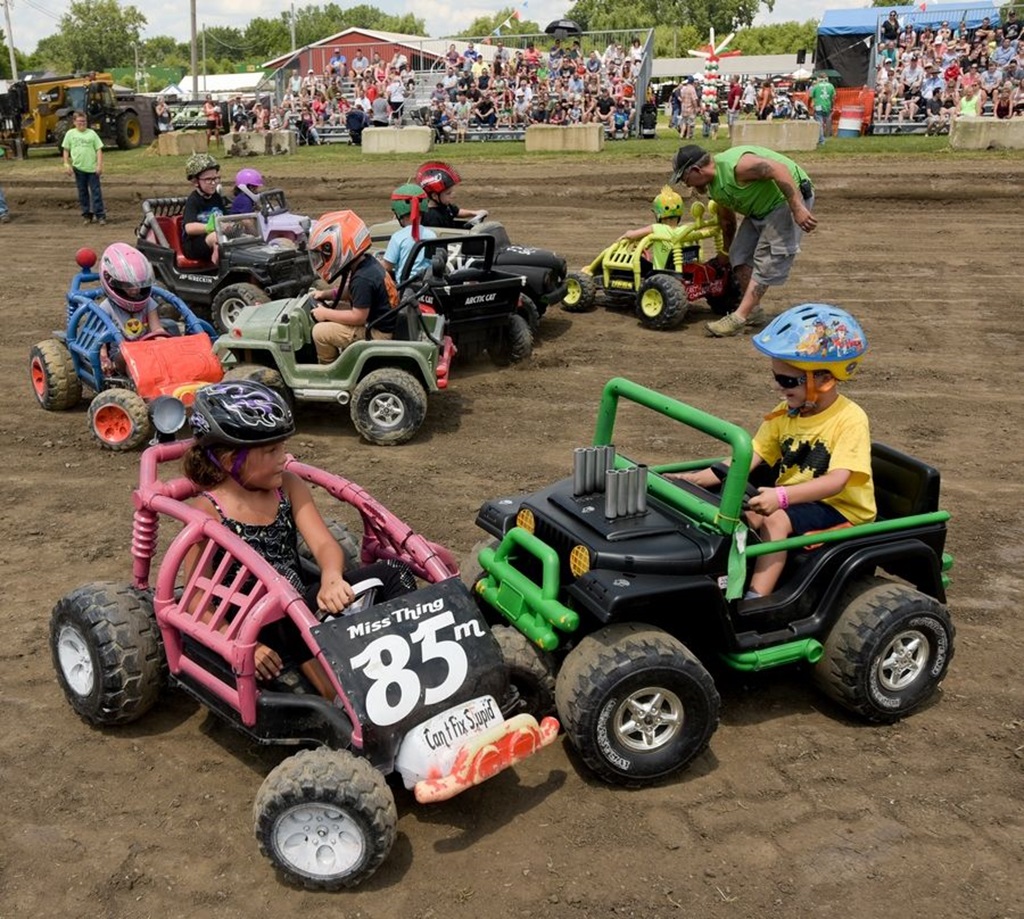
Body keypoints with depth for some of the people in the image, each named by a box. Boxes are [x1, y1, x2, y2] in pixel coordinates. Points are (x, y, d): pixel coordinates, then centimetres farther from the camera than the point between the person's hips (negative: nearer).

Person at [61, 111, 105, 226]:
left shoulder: (92, 133, 2)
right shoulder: (70, 134, 5)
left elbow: (99, 150, 1)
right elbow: (66, 150, 9)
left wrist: (99, 165, -7)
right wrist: (67, 164, 1)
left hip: (92, 168, -2)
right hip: (78, 168, 2)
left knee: (96, 191, -3)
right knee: (82, 192, 8)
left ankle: (100, 215, -1)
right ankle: (86, 215, 17)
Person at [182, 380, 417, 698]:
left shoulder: (288, 486, 3)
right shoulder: (208, 512, -11)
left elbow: (324, 544, -8)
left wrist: (331, 578, -32)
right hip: (257, 632, -5)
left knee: (393, 572, -12)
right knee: (279, 581, -37)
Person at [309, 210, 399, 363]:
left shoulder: (363, 279, -28)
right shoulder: (366, 263, 1)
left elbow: (358, 317, -25)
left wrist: (326, 314, -14)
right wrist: (325, 294, 7)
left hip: (376, 332, -10)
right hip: (378, 321, 10)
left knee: (320, 332, -10)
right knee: (331, 310, 19)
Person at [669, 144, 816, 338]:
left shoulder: (736, 165, -27)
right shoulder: (715, 186, 4)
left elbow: (779, 169, -32)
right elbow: (727, 219, 19)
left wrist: (798, 209, -34)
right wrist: (725, 254, 30)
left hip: (788, 199, -10)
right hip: (761, 210, 10)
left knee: (766, 262, -12)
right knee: (740, 255, 8)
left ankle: (739, 318, -15)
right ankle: (753, 310, 16)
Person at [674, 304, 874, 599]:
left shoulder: (850, 419, -17)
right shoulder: (785, 414, 3)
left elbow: (836, 480, -30)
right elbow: (748, 458, -1)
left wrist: (782, 495, -45)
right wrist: (697, 479, -14)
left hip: (839, 508, -6)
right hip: (791, 500, 7)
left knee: (775, 520, -31)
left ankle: (755, 600, -33)